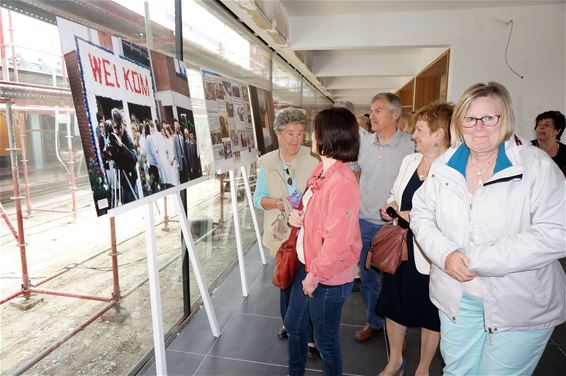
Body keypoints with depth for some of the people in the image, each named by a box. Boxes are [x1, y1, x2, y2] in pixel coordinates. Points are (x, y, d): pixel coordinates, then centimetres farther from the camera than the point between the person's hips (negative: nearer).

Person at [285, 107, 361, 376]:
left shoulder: (342, 182, -27)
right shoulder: (320, 170, 1)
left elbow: (337, 241, -25)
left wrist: (315, 276, -15)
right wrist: (301, 218, -3)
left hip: (329, 277, -9)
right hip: (309, 265, 9)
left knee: (325, 339, 14)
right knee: (293, 324, 25)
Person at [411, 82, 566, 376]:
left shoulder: (537, 165, -12)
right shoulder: (443, 166, 1)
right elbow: (421, 215, 3)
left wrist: (476, 260, -23)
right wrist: (445, 254, -16)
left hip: (521, 307, -3)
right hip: (456, 298, 4)